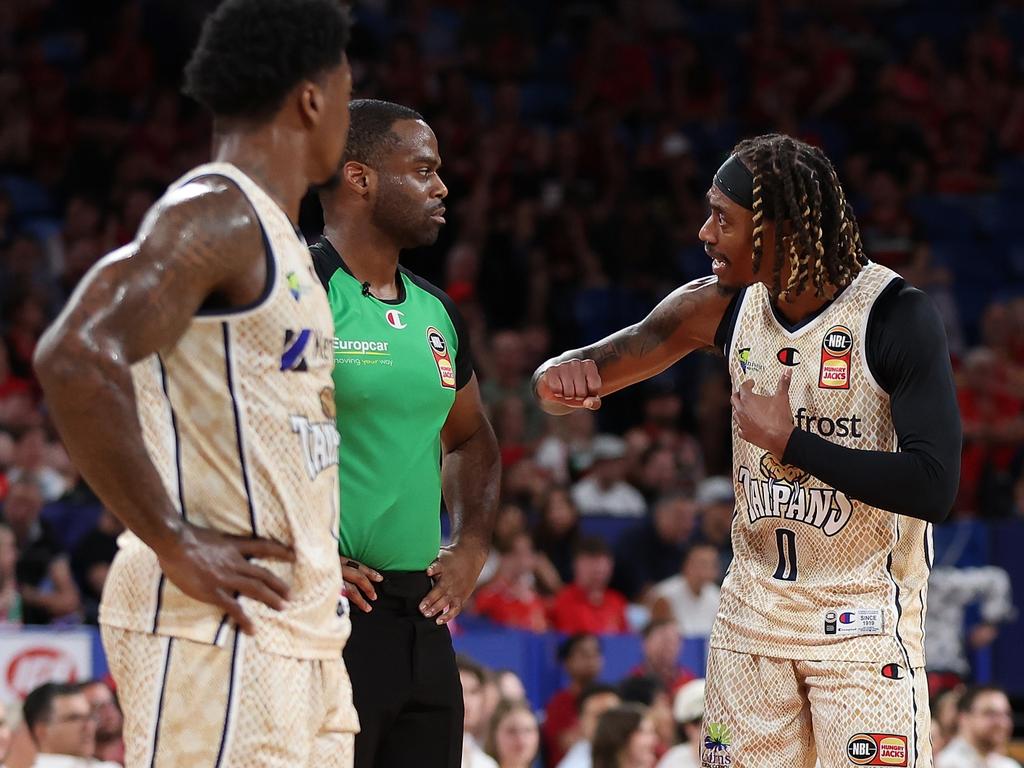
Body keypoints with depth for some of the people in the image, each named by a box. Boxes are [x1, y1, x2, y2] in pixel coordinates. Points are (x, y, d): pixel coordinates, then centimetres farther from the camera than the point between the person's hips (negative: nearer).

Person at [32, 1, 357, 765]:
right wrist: (174, 545, -23)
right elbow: (76, 358, -27)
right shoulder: (214, 216, -13)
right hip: (218, 626, -10)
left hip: (294, 627, 10)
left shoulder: (273, 231, 18)